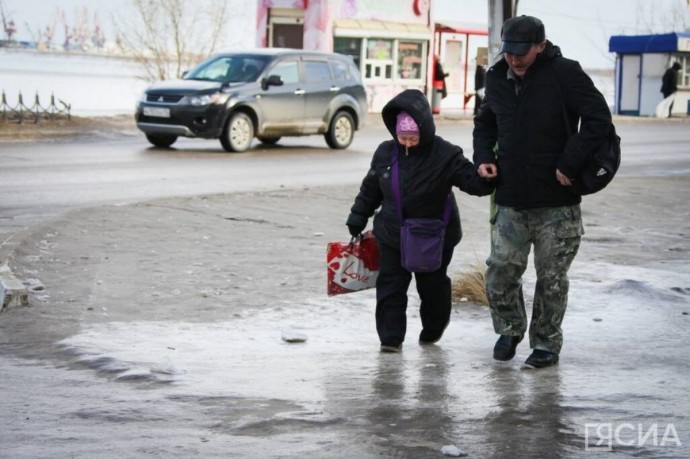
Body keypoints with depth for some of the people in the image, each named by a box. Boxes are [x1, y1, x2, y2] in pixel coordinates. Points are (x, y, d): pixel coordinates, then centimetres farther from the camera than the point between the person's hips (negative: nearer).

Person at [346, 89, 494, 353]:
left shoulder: (445, 155, -16)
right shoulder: (385, 153, -4)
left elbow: (472, 179, -20)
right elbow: (371, 189, 8)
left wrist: (486, 177, -42)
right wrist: (358, 218, 12)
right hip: (392, 235, 2)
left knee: (433, 287, 12)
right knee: (390, 285, 0)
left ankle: (432, 330, 35)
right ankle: (390, 336, 6)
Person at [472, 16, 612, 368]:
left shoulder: (564, 74, -10)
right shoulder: (498, 78, 8)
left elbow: (599, 118, -14)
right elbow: (484, 123, 24)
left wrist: (569, 164, -19)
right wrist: (483, 157, 7)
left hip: (557, 204, -4)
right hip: (510, 200, 4)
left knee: (551, 278, 5)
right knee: (500, 271, 5)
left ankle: (546, 344, 21)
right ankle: (509, 329, 29)